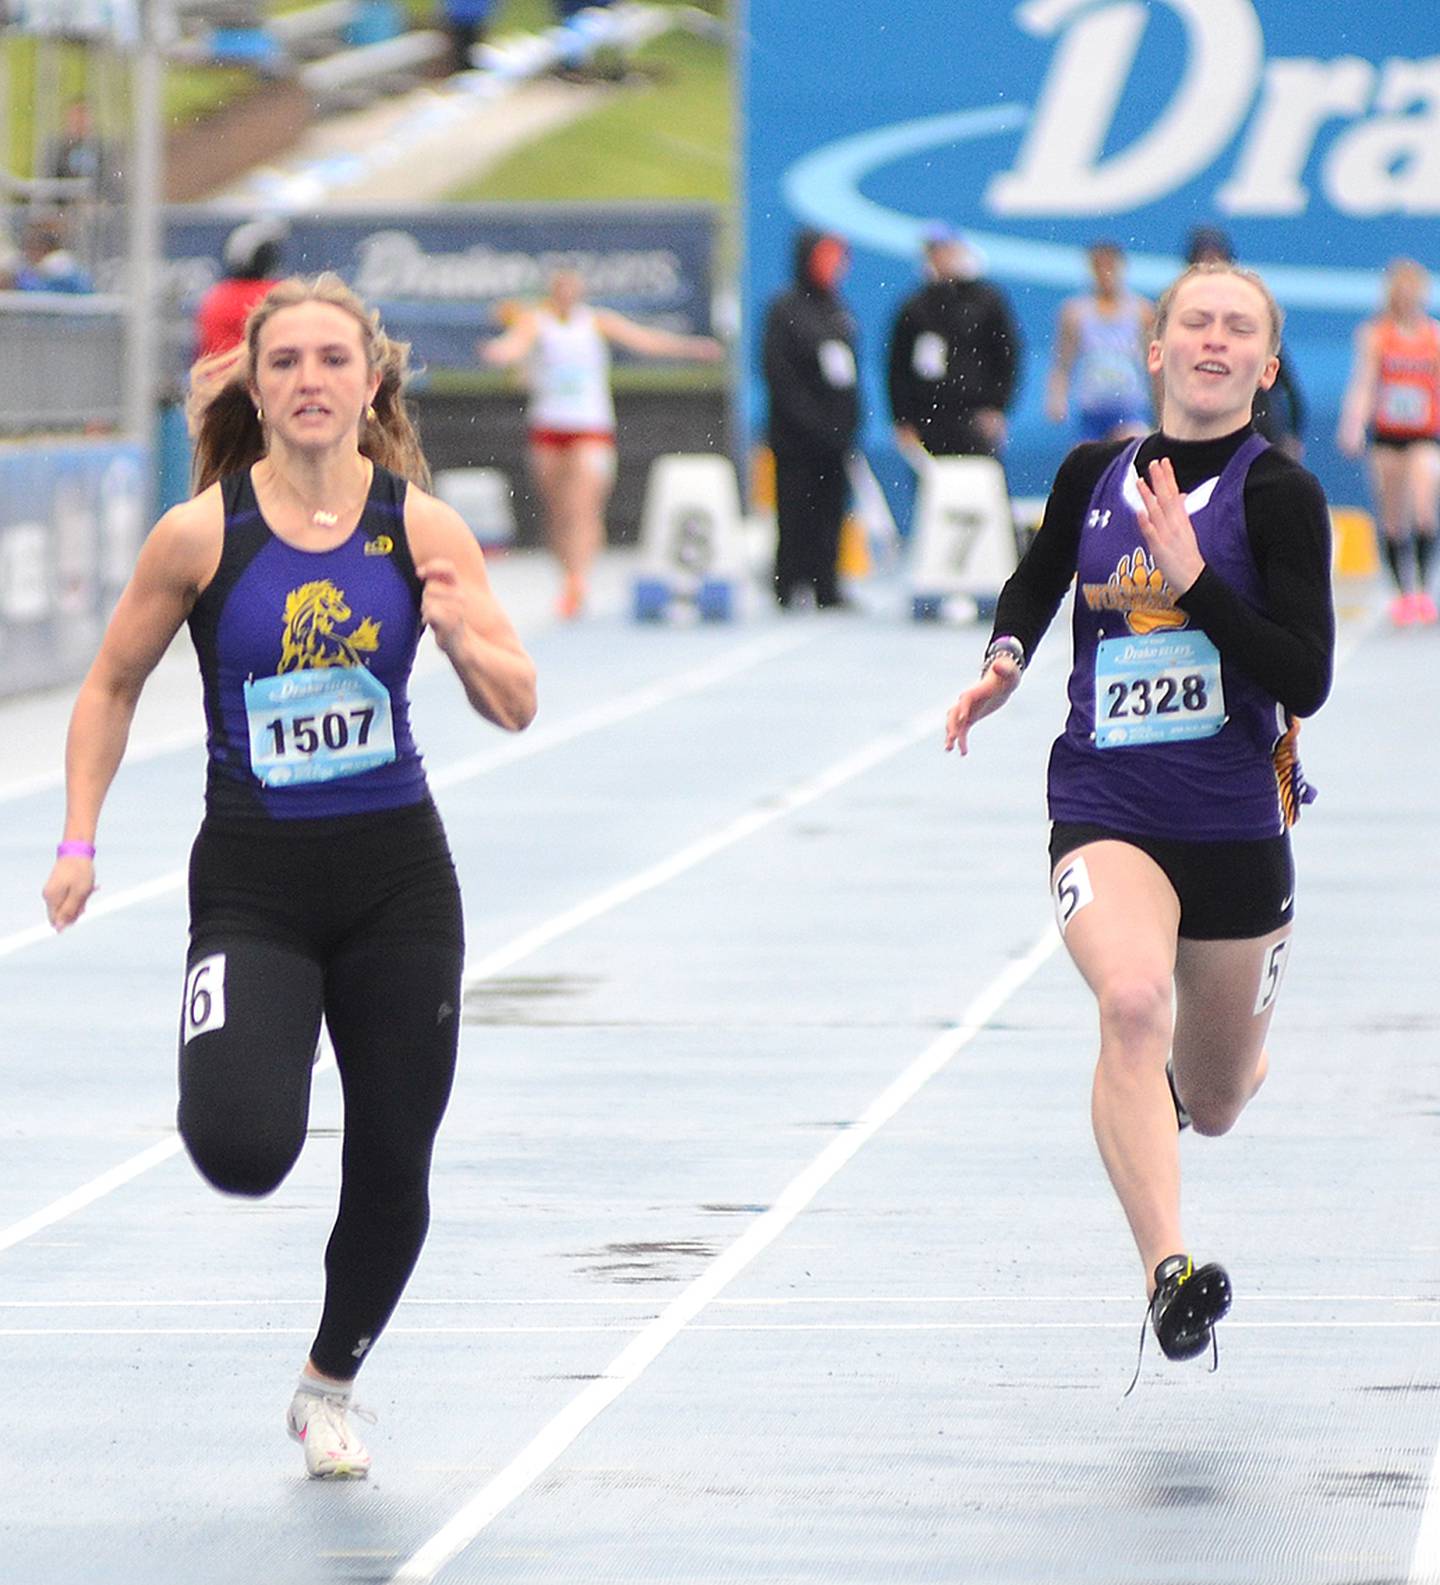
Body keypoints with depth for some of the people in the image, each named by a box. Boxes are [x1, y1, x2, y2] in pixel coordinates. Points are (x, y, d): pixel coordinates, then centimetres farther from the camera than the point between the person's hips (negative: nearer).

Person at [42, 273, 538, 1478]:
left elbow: (517, 708, -3)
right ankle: (234, 1069, 15)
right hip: (254, 879, -2)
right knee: (241, 1150, -23)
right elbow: (113, 687, 6)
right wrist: (79, 842, -1)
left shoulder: (422, 529, -3)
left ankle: (330, 1387, 32)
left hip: (398, 877, 2)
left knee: (394, 1168, 7)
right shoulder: (202, 535, -7)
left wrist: (463, 637, -24)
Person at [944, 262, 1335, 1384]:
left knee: (1211, 1106, 13)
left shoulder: (1278, 491, -7)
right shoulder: (1092, 475, 3)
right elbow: (1036, 580, 25)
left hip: (1236, 825, -1)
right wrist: (1004, 663, 5)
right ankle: (1169, 1271, -37)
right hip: (1105, 812, 1)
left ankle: (1208, 1063, 53)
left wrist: (1192, 579, -22)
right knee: (1132, 998, -32)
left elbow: (1307, 680, -15)